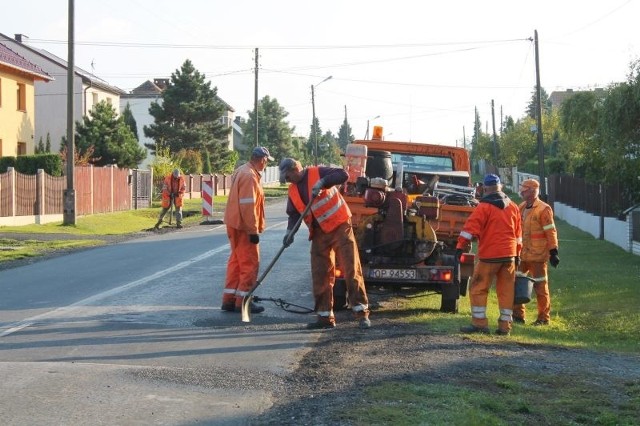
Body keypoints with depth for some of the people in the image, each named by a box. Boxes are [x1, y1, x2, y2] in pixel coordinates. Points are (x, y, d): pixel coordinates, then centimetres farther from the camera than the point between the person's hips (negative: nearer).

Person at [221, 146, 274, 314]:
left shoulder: (243, 171, 13)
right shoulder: (249, 176, -20)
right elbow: (248, 206, -24)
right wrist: (253, 230, -21)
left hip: (235, 225, 10)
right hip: (244, 227, -10)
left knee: (236, 261, 15)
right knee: (250, 264, -3)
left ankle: (229, 299, 19)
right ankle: (243, 302, 0)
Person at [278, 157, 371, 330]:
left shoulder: (318, 173, -8)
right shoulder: (293, 191, 10)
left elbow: (343, 175, -19)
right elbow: (294, 214, 13)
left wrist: (322, 182, -30)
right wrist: (290, 231, -5)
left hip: (340, 227, -6)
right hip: (319, 233, 6)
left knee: (352, 269, -8)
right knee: (320, 276, 4)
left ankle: (362, 313, -5)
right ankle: (325, 317, 11)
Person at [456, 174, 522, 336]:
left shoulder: (484, 207, -8)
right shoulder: (513, 207, 12)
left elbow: (470, 228, -15)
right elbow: (518, 233, 18)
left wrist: (461, 246, -14)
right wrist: (517, 254, 24)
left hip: (489, 255, -6)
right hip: (509, 255, 6)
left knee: (478, 288, 3)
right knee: (506, 290, 8)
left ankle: (479, 323, 1)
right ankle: (505, 326, 9)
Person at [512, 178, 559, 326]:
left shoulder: (543, 209, -11)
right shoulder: (521, 208, 11)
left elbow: (551, 232, -13)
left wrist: (553, 252, -15)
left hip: (537, 255, -7)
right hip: (521, 254, 7)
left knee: (540, 286, 2)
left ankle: (544, 317, 12)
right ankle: (518, 315, 18)